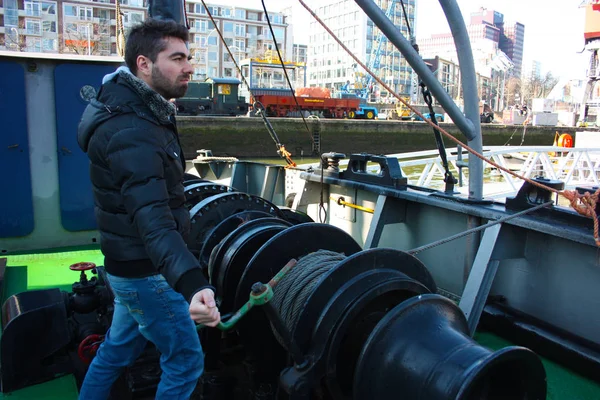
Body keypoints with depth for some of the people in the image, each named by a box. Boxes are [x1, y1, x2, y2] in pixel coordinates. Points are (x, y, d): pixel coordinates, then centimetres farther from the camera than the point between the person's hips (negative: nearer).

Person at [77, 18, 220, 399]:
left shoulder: (140, 111, 3)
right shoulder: (132, 133, -30)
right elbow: (153, 221, -43)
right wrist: (191, 284, -55)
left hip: (132, 266, 10)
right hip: (145, 272, -10)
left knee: (117, 349, 25)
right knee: (186, 361, 5)